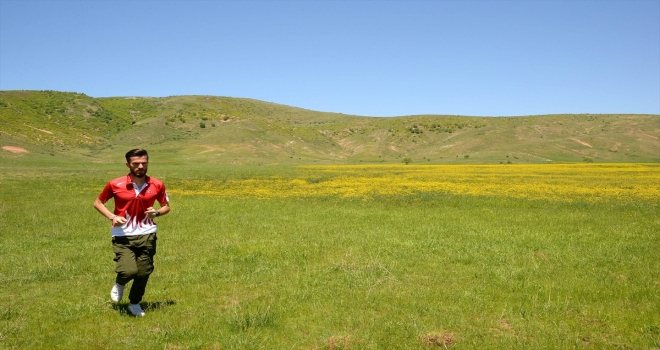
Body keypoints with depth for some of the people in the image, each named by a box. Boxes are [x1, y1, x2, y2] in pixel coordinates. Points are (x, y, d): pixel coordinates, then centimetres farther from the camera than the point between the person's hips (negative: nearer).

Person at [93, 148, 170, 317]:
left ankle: (135, 303, 34)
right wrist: (112, 217, -10)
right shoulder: (115, 185, -7)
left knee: (143, 273, 5)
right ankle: (119, 284, 20)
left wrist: (157, 213, -10)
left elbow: (166, 206, 13)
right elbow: (98, 203, 7)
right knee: (128, 271, -19)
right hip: (123, 235, -2)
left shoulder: (157, 185, -2)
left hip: (146, 235, 2)